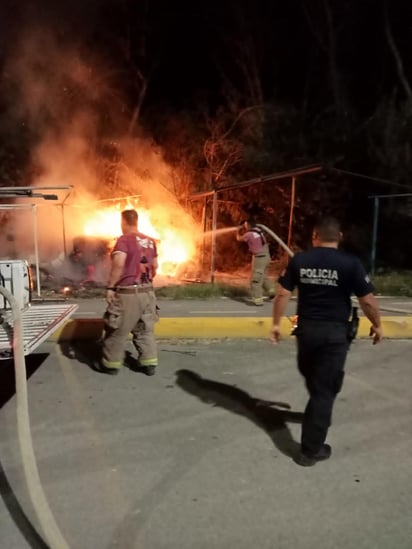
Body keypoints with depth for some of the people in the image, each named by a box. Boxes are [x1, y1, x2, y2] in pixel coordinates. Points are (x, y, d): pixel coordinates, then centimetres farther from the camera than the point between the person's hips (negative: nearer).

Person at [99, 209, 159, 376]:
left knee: (117, 330, 8)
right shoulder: (150, 241, 10)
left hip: (127, 293, -6)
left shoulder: (124, 239, -11)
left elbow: (119, 264, -25)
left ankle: (111, 364, 18)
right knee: (145, 330, 14)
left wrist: (111, 286, -18)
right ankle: (149, 364, 15)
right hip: (147, 292, 6)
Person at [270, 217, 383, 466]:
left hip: (307, 328, 3)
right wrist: (377, 325, 9)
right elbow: (367, 300, -7)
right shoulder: (350, 263, -10)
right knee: (324, 388, 4)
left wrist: (277, 323, 9)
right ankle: (311, 450, 11)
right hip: (335, 332, -3)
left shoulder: (299, 260, -2)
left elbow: (283, 294, -2)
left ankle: (319, 414, 52)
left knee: (312, 378, 28)